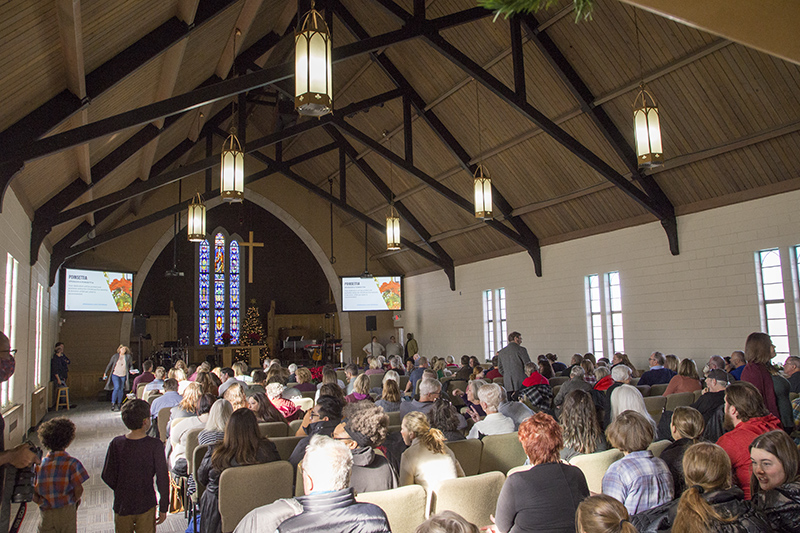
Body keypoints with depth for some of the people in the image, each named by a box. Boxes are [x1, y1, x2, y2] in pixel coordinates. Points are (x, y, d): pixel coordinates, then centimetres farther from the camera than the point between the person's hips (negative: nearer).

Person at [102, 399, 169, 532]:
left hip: (122, 506, 2)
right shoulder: (155, 445, -17)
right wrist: (163, 508, -3)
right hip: (146, 505, -2)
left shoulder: (116, 443, -10)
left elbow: (107, 476, -3)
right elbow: (162, 478, -14)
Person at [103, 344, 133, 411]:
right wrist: (105, 373, 2)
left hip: (123, 376, 2)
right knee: (117, 387, -18)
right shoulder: (115, 356, -1)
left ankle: (119, 404, 20)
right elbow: (109, 364, 5)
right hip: (115, 374, -2)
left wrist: (131, 370, -4)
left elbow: (131, 365, 15)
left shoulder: (128, 357, 3)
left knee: (121, 389, 6)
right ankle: (113, 404, -10)